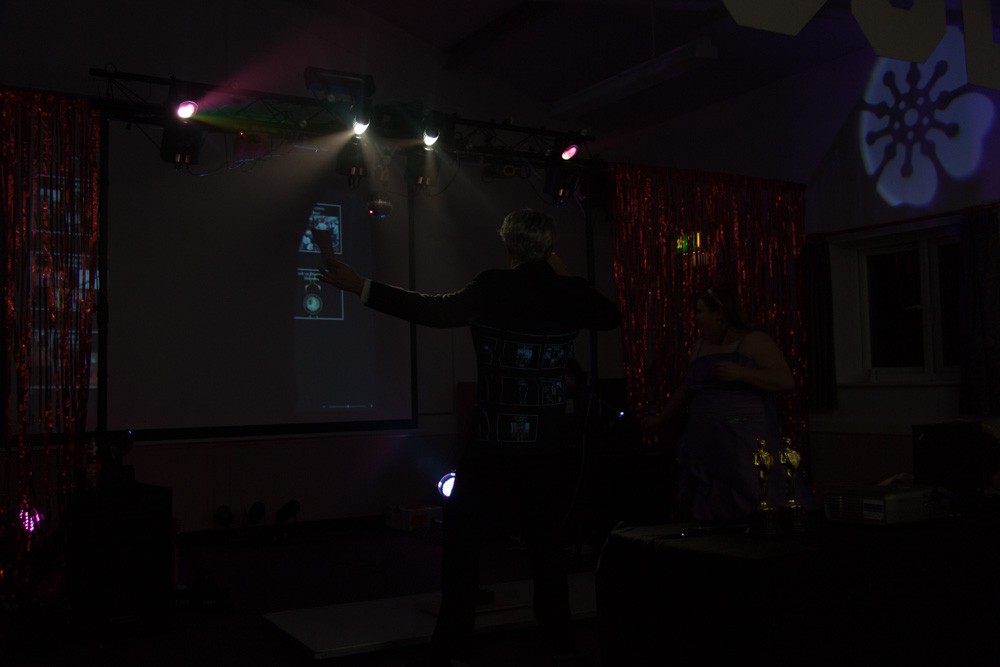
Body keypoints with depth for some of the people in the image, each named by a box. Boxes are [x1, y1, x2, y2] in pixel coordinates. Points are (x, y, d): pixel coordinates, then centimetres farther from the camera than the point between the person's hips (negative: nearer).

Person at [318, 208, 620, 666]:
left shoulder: (493, 289, -13)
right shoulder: (570, 294, -1)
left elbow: (433, 310, -16)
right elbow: (611, 317, 17)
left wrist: (361, 287, -11)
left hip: (492, 446, -4)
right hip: (546, 446, 4)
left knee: (461, 536, 9)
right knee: (546, 540, 16)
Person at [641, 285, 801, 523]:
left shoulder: (754, 341, 0)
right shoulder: (700, 347, 19)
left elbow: (786, 380, -9)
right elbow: (686, 389, 30)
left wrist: (741, 373, -18)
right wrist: (661, 418, 36)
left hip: (746, 445, -6)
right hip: (705, 445, 6)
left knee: (747, 512, -12)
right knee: (702, 513, -1)